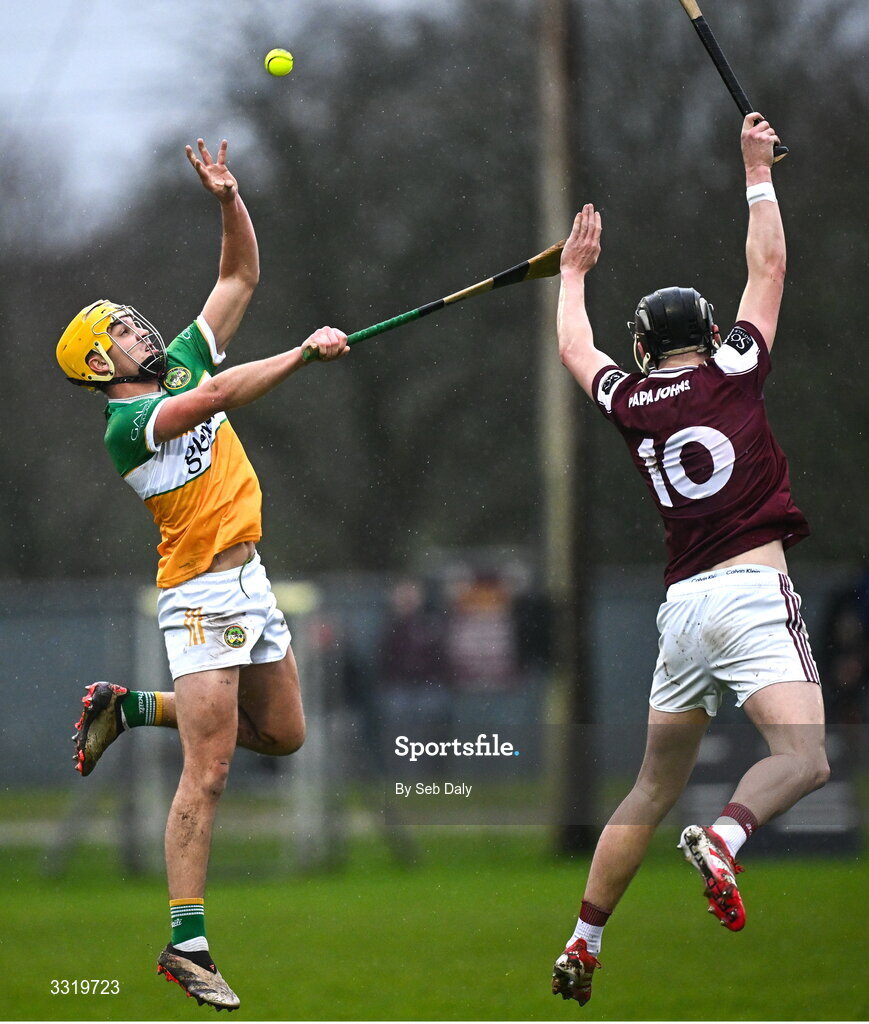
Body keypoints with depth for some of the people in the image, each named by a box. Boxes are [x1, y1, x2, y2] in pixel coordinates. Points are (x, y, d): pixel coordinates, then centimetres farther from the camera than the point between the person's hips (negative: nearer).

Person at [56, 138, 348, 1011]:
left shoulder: (183, 360, 9)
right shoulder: (126, 423, -14)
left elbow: (241, 276, 11)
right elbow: (218, 395, -30)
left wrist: (229, 200, -3)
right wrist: (305, 352, -29)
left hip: (250, 581, 8)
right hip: (199, 597, -8)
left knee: (281, 735, 16)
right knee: (206, 774, -13)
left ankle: (130, 709, 28)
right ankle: (187, 944, -12)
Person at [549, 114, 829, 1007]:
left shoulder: (628, 402, 14)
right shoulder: (732, 374, 4)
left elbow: (573, 346, 34)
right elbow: (768, 269, 13)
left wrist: (574, 270, 49)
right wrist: (757, 171, 22)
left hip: (683, 603, 5)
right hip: (751, 592, -5)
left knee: (655, 786, 15)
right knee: (802, 761, -18)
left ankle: (583, 943, 12)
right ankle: (725, 836, -47)